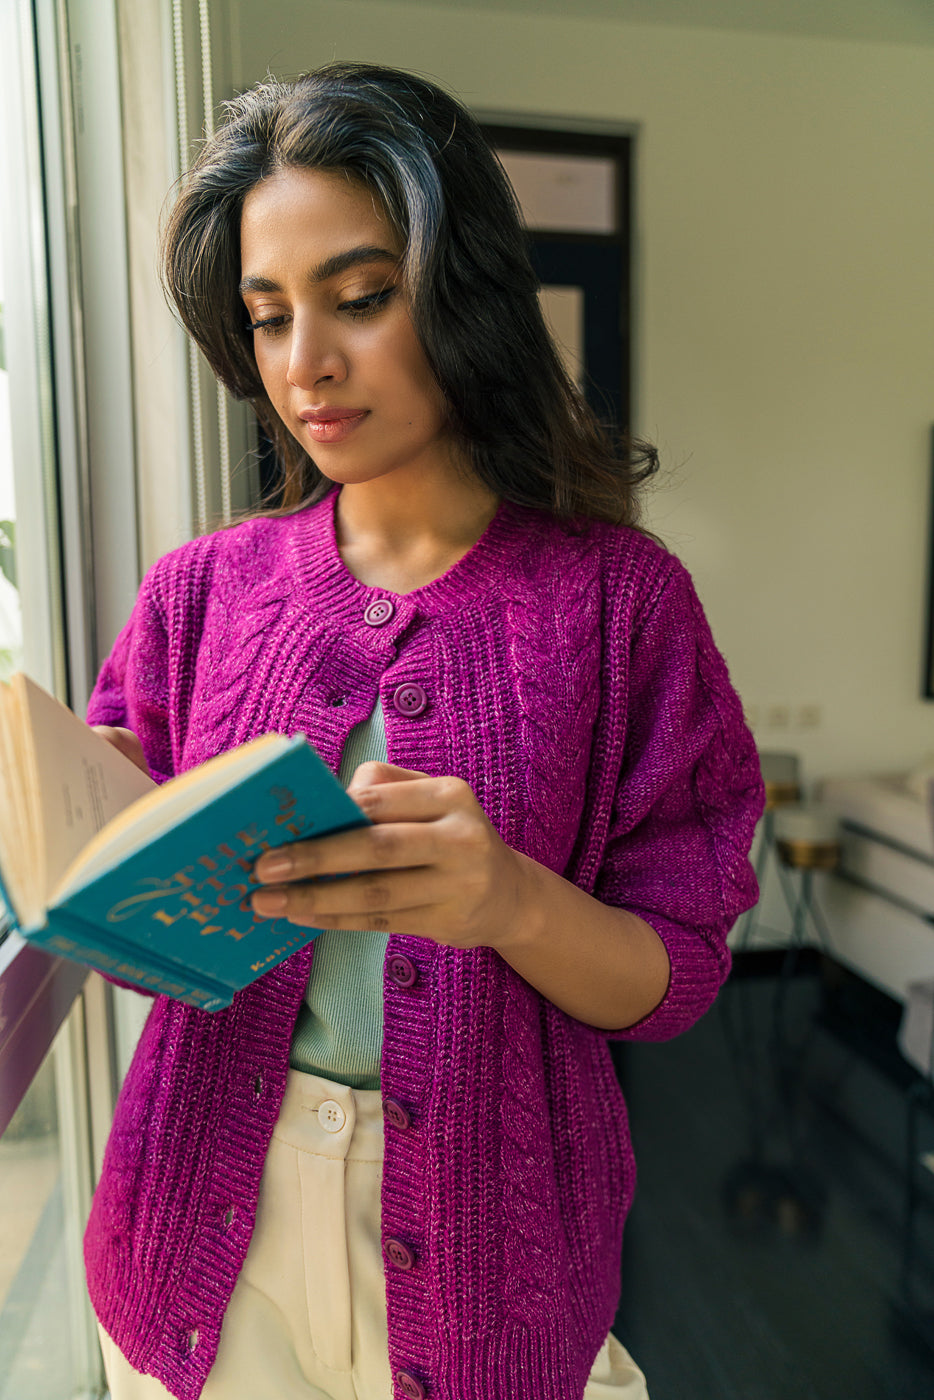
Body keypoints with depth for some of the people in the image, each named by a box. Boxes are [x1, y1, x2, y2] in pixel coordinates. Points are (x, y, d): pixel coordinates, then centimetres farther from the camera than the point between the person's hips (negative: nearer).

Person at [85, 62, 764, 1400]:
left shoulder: (618, 596, -11)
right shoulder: (205, 588, -4)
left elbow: (675, 975, -10)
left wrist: (512, 902, -29)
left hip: (482, 1239, -2)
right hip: (209, 1223, 3)